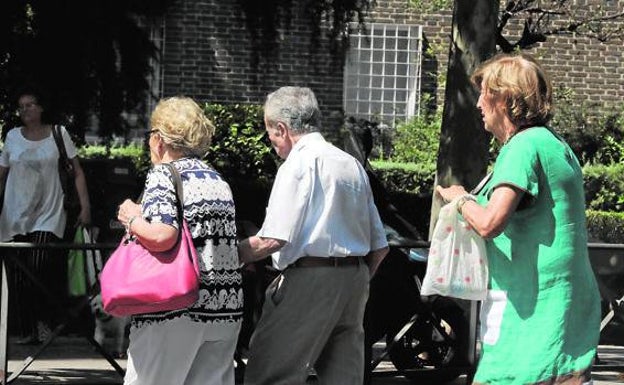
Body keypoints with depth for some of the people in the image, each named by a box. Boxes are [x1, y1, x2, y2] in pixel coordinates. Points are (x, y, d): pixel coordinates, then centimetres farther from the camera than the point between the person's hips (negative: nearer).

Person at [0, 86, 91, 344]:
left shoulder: (58, 133, 4)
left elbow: (77, 172, 6)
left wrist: (85, 207, -2)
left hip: (48, 214, -3)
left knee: (39, 266, -18)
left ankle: (44, 321, -2)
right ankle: (27, 330, 7)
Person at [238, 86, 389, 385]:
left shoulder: (298, 164, -7)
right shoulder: (352, 164, 17)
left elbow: (273, 240, -17)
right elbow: (379, 247, 16)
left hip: (309, 280, -8)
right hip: (354, 280, 8)